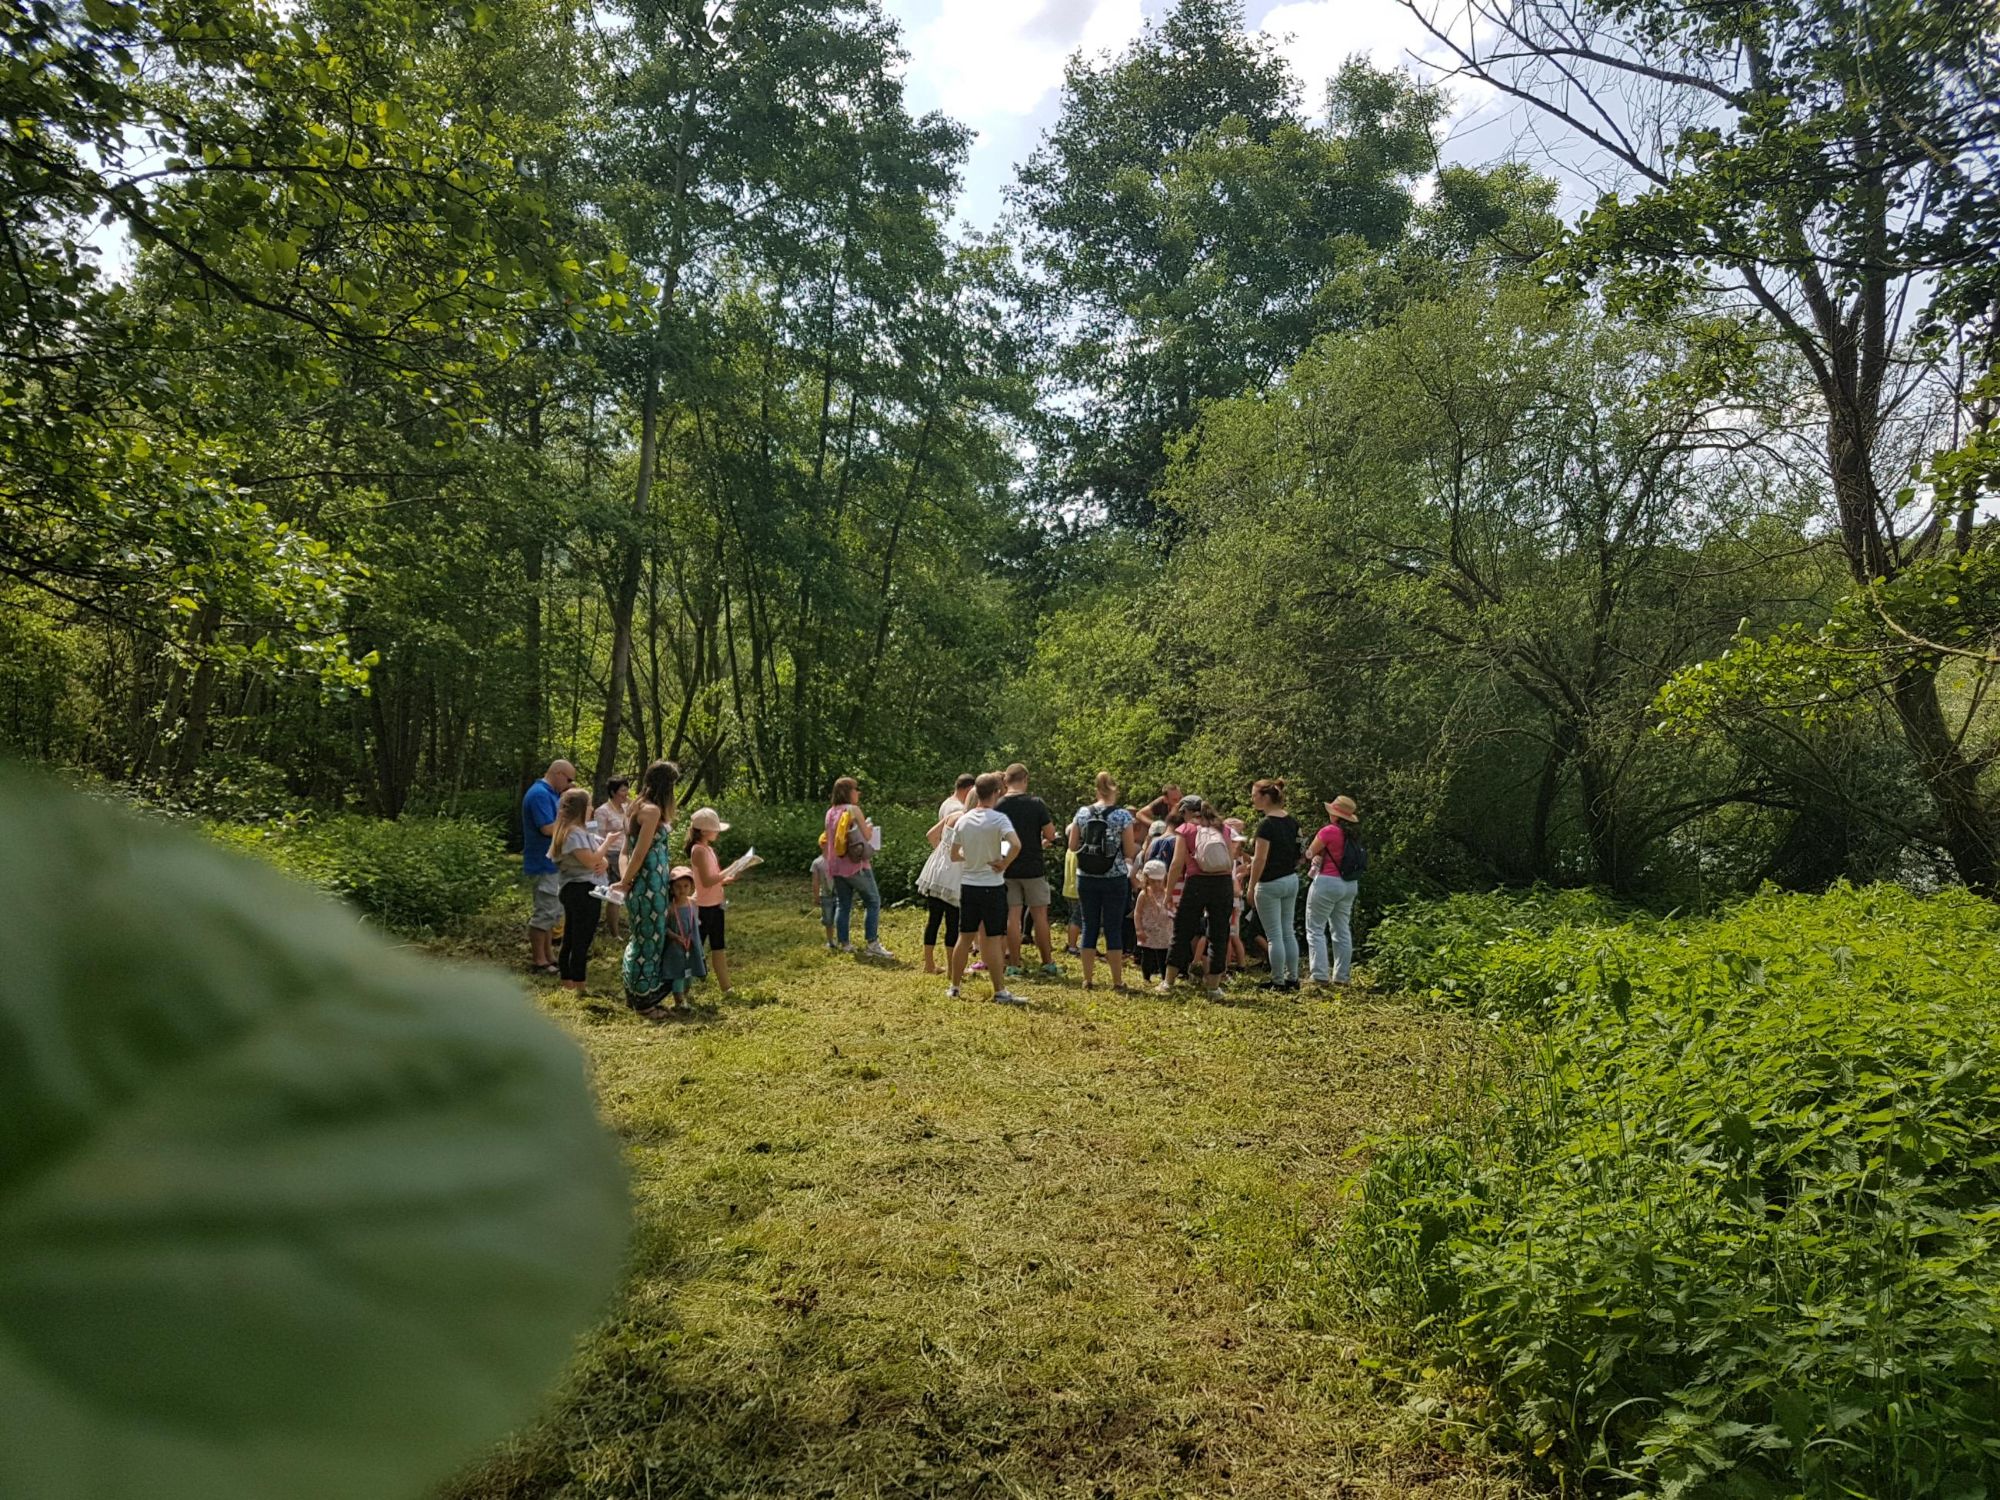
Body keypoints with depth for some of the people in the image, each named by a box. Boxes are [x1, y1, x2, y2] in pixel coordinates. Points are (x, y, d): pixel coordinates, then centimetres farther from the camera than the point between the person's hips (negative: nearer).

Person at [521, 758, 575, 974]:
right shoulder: (539, 794, -18)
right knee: (544, 913, -5)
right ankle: (539, 962, 2)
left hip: (553, 864, 11)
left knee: (552, 912, 17)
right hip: (543, 865, -11)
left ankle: (548, 955, 25)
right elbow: (548, 828, -26)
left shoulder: (551, 794, 14)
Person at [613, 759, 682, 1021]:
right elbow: (639, 853, -18)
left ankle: (635, 994, 29)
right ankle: (644, 1001, 12)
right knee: (650, 939, 1)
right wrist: (625, 883, -8)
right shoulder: (653, 810, -18)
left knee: (644, 938, 19)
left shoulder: (640, 806, 11)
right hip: (650, 883, -10)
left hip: (652, 881, 10)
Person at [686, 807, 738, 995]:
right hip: (704, 906, -9)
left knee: (718, 946, 13)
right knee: (697, 946, 0)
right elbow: (706, 881, -24)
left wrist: (726, 879, 0)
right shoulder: (699, 850, -18)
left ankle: (724, 986, 19)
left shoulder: (708, 848, 11)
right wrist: (728, 873, -17)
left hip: (715, 904, 9)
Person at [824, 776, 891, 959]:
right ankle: (873, 945, -7)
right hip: (856, 865, -7)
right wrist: (870, 827, 10)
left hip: (836, 867, 7)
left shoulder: (830, 813, 9)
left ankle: (845, 944, 13)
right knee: (873, 902, -1)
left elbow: (828, 839, 15)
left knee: (842, 905, 12)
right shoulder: (854, 810, -11)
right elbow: (867, 836, -9)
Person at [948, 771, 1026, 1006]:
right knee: (994, 939, -1)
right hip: (992, 886, -5)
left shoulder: (963, 820, 3)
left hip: (968, 885, 5)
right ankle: (1001, 992, 1)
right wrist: (1004, 864, -15)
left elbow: (954, 855, 10)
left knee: (965, 937, 14)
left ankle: (954, 987, 22)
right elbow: (1016, 845, -29)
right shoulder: (998, 819, -14)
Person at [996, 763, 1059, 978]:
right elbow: (1050, 835, -8)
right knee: (1039, 914, 8)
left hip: (1008, 869, 2)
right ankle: (1048, 963, 15)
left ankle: (1014, 964, 8)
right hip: (1033, 867, -2)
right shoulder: (1036, 803, -9)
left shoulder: (997, 807, -4)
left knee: (1013, 916, 6)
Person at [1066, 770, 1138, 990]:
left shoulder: (1082, 813, 1)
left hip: (1086, 878, 2)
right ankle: (1117, 980, 10)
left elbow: (1072, 847, 4)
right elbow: (1129, 852, -7)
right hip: (1115, 879, -2)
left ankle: (1088, 979, 13)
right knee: (1113, 928, 5)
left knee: (1089, 926, 10)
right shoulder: (1122, 815, -7)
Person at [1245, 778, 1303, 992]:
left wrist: (1251, 887, -12)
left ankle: (1278, 981, 6)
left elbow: (1260, 859, -19)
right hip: (1291, 880, 8)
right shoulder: (1292, 821, 6)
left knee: (1274, 935, 0)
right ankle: (1292, 978, 18)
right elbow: (1297, 851, 11)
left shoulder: (1266, 824, -18)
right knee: (1288, 932, 14)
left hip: (1270, 884, -8)